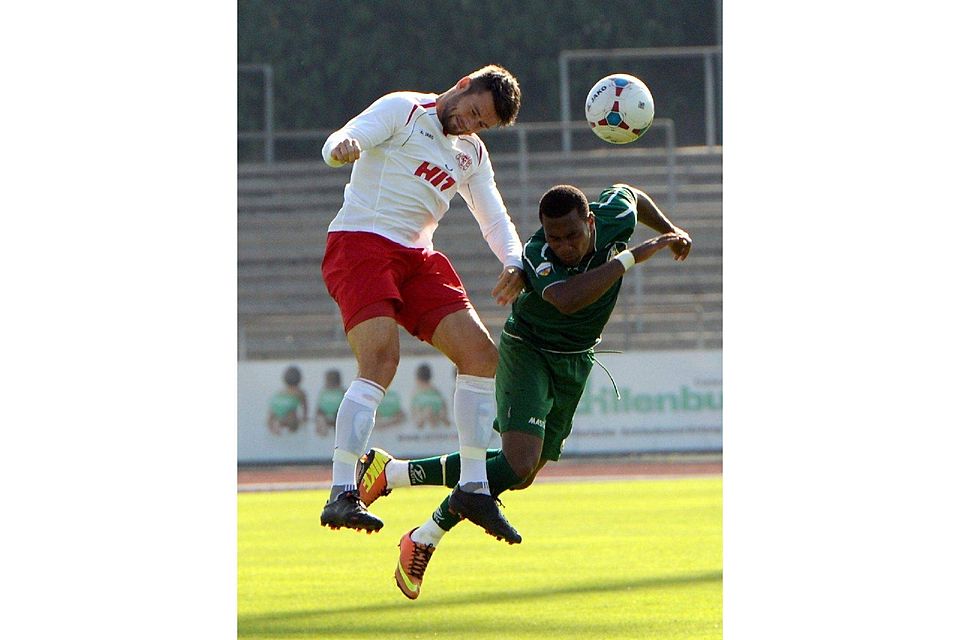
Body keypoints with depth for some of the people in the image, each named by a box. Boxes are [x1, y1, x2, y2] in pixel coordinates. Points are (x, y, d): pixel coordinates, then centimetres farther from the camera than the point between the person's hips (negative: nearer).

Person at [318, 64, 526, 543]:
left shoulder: (472, 154, 20)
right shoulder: (402, 110, -1)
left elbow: (495, 219, 21)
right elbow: (339, 144, -14)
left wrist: (513, 264, -1)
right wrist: (344, 147, -40)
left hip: (417, 258, 8)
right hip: (360, 243, -7)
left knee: (480, 353, -4)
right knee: (380, 362, -25)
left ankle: (473, 486, 5)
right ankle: (342, 495, -28)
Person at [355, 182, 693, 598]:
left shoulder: (615, 217, -16)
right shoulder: (537, 257, -33)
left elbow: (629, 193, 9)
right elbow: (567, 299, -53)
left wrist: (670, 231, 22)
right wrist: (633, 256, -47)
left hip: (575, 363, 6)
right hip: (527, 350, -6)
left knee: (520, 476, 8)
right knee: (518, 465, -26)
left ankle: (392, 472, 21)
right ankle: (424, 539, -10)